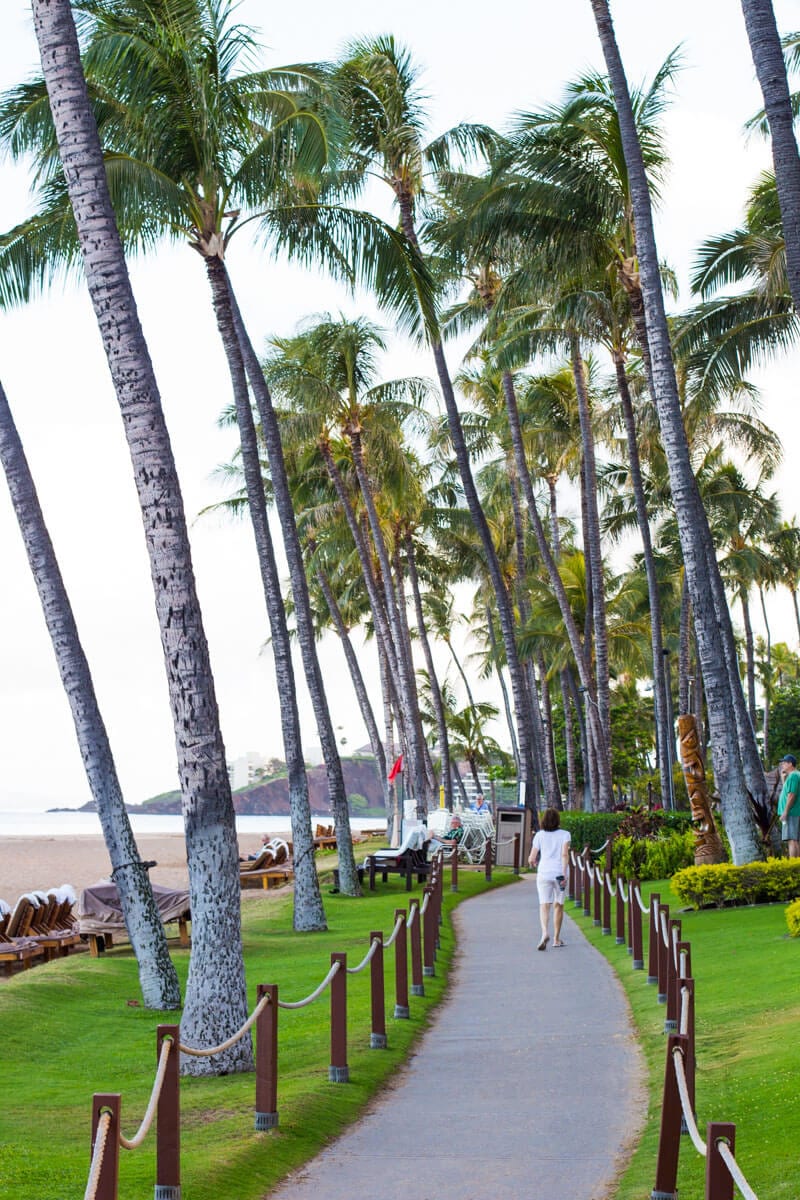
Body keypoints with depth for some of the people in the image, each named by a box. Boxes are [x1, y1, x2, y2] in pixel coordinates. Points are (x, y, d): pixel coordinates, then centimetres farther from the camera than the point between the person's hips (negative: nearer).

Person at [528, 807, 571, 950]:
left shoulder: (539, 835, 4)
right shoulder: (564, 834, 1)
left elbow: (532, 859, 4)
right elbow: (565, 854, -12)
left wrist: (533, 863, 27)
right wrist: (564, 874, -14)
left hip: (543, 874, 0)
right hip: (559, 873, 0)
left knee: (544, 905, -5)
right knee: (558, 905, 14)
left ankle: (544, 932, -30)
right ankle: (556, 938, 20)